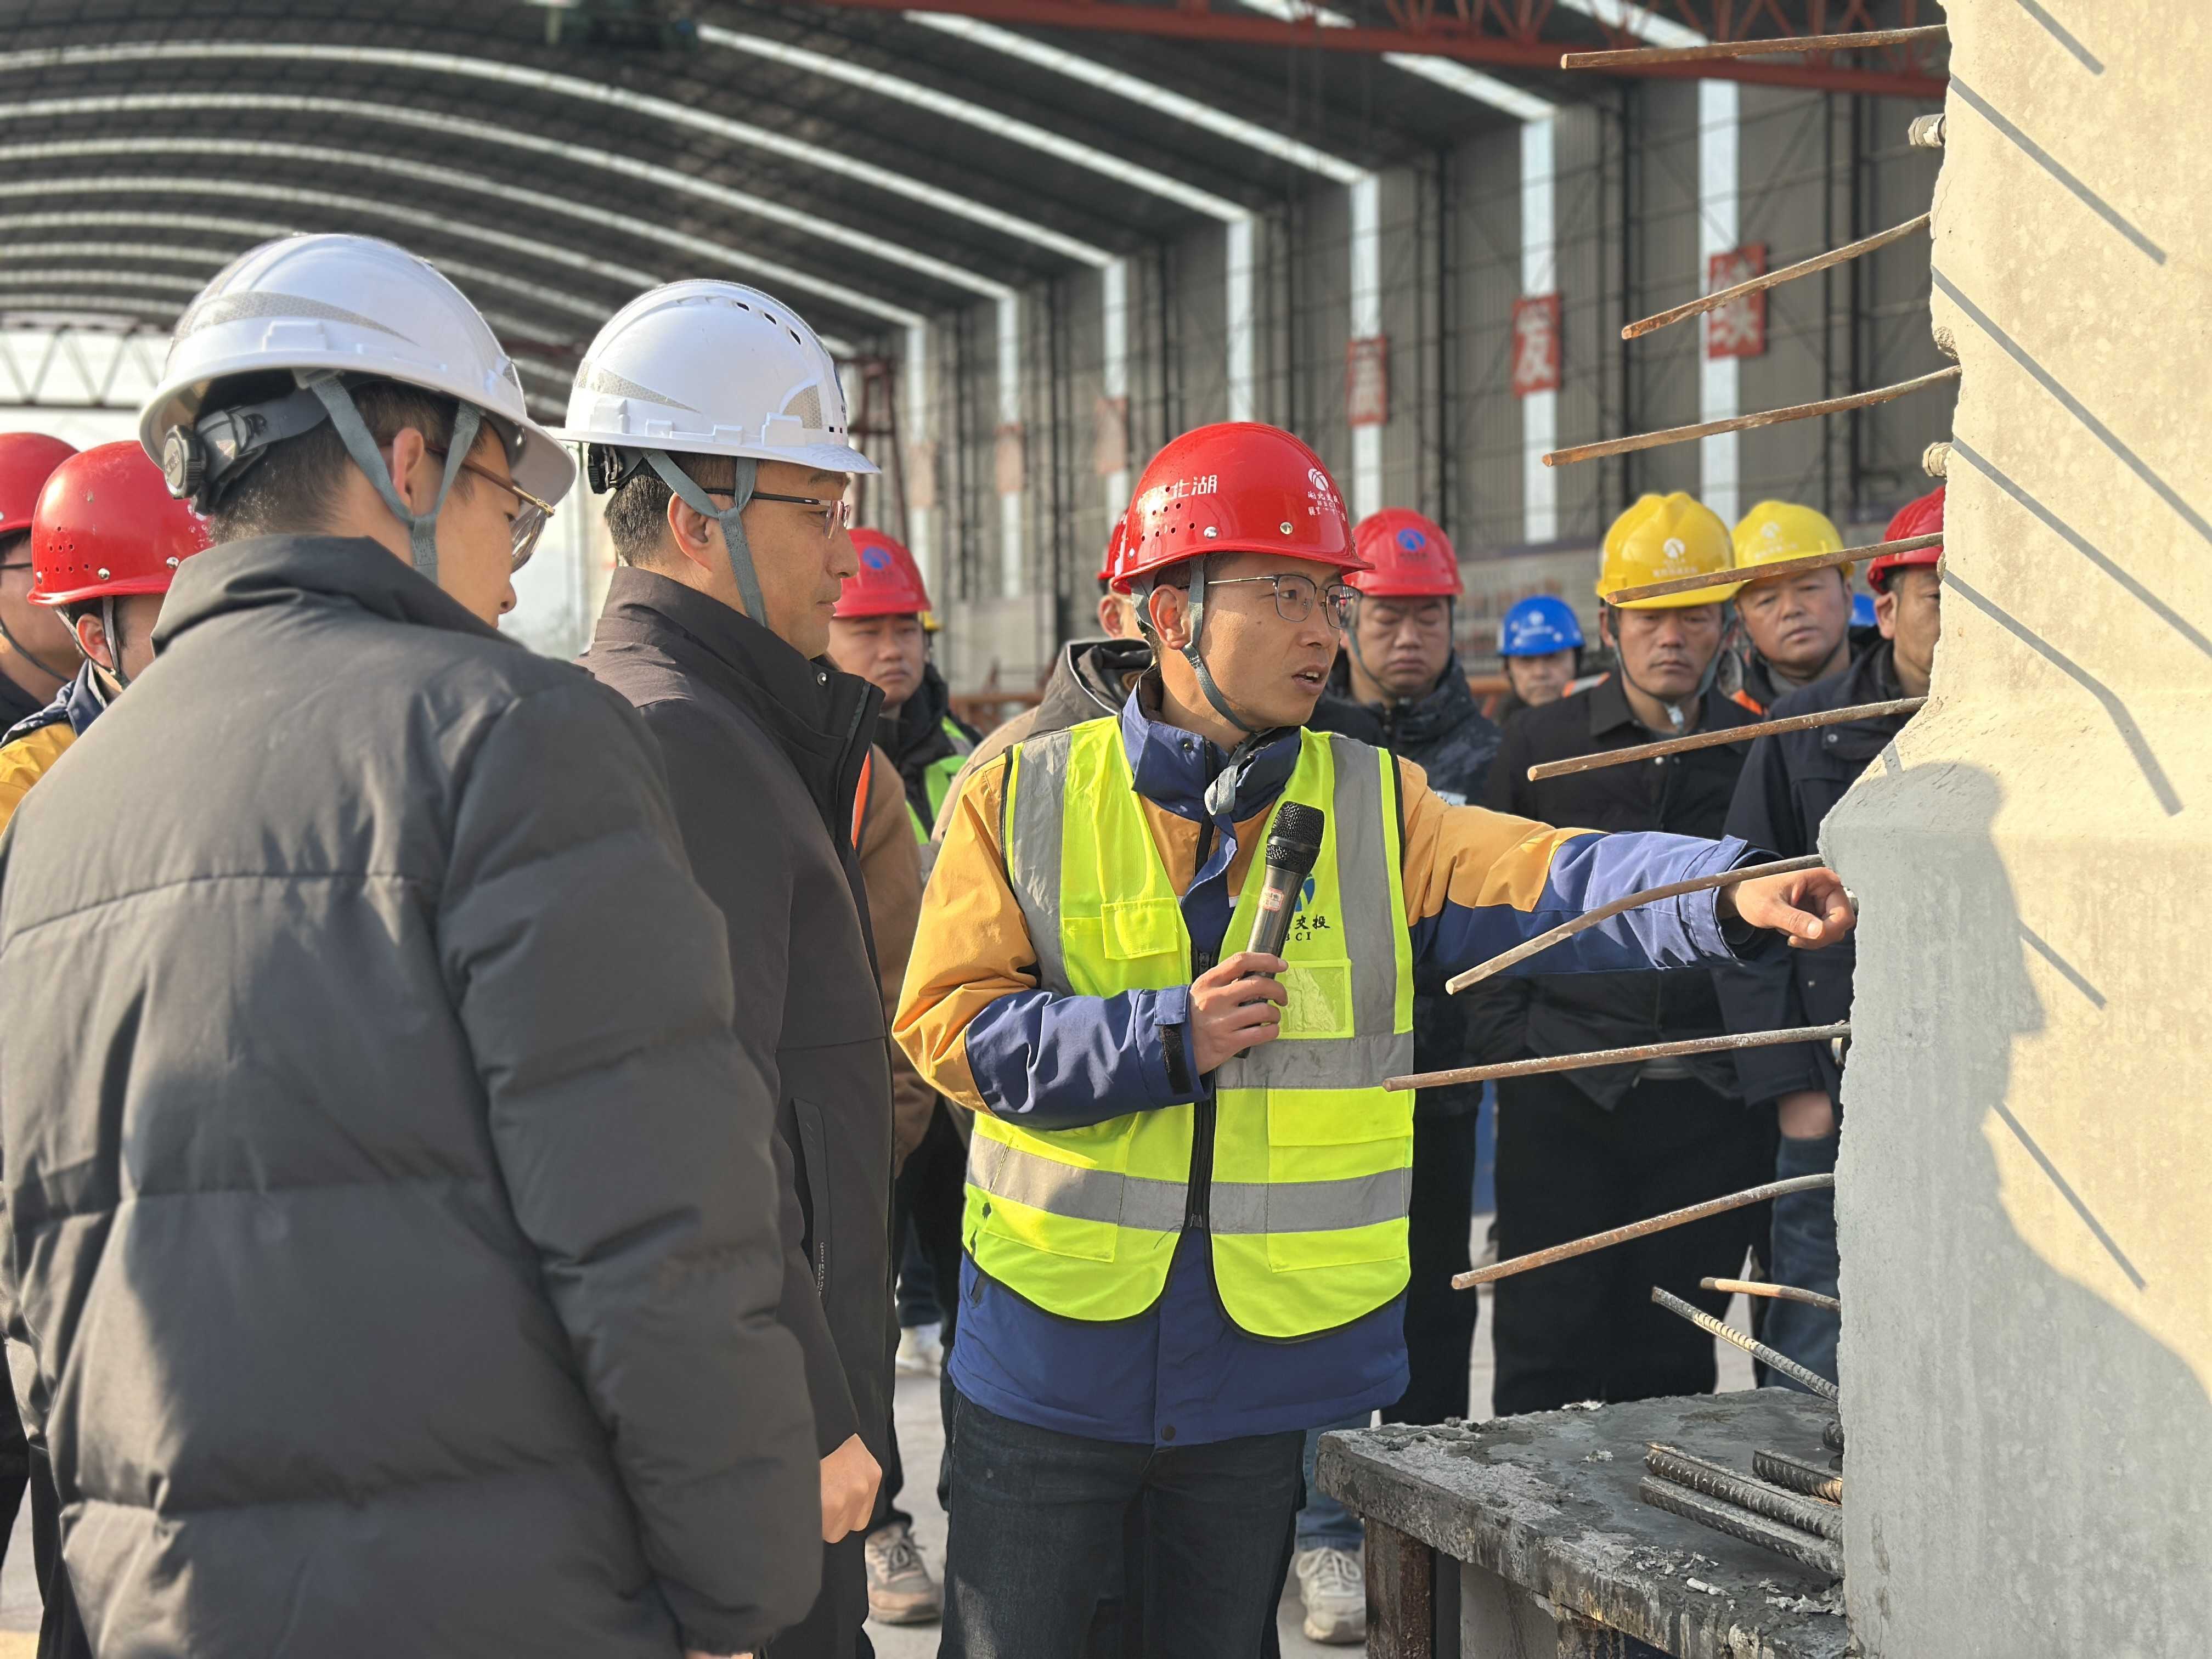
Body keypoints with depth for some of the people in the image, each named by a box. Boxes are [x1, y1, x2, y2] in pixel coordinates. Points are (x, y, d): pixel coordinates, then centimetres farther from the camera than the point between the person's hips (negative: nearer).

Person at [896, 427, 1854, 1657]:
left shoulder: (1376, 807, 2)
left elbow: (1547, 881, -15)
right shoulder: (1025, 798, -2)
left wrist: (1729, 890, -33)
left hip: (1282, 1362, 1)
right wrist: (1163, 1042, -19)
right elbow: (950, 1025, -8)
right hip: (1055, 1353, -1)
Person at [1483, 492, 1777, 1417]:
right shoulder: (1542, 744, 5)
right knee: (1546, 1348, 0)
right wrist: (1511, 1044, 2)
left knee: (1673, 1359, 9)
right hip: (1563, 1091, -1)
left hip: (1705, 1100, 1)